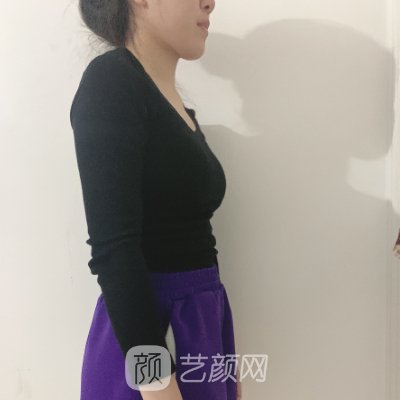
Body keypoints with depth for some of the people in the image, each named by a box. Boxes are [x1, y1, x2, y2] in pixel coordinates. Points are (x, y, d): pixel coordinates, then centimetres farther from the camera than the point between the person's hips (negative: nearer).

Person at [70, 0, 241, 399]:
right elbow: (114, 248, -20)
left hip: (201, 326, 8)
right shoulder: (110, 81, -13)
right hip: (143, 334, -8)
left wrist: (221, 354, 17)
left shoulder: (179, 108, 12)